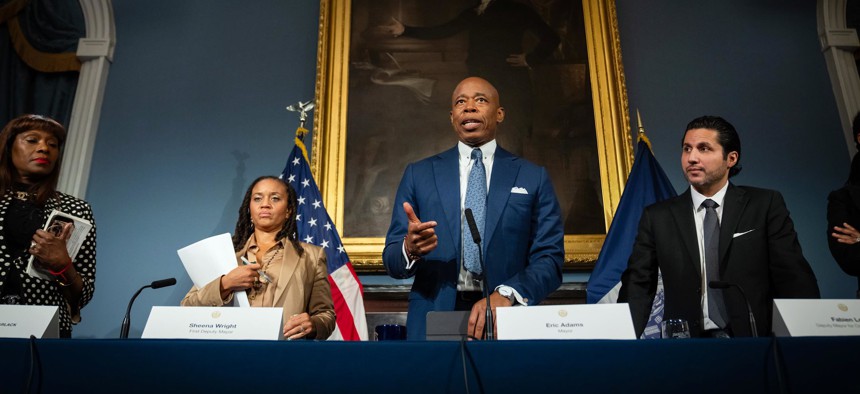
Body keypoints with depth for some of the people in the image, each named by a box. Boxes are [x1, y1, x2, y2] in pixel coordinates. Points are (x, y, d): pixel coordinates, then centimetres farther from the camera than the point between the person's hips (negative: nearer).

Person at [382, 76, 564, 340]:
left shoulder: (533, 178, 5)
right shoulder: (418, 174, 7)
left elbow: (550, 258, -1)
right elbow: (391, 259, 5)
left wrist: (505, 295, -18)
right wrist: (410, 249, -18)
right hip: (433, 322, 1)